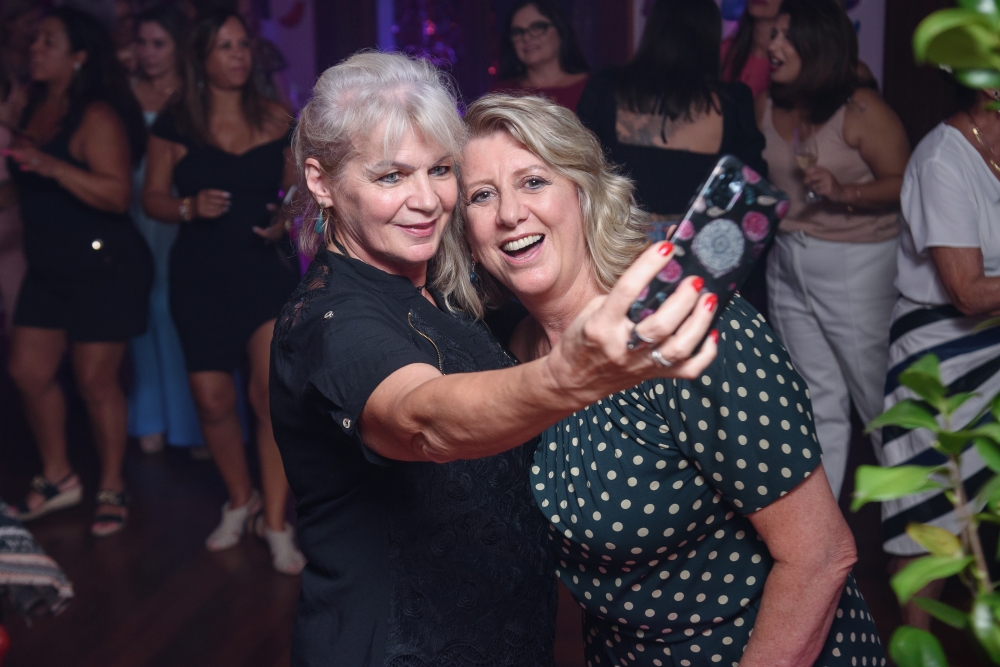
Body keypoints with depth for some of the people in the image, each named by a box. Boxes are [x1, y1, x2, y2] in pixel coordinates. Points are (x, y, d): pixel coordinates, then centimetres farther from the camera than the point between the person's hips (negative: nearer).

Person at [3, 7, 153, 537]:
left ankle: (112, 489, 17)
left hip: (103, 268, -8)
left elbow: (118, 195, -26)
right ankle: (58, 477, 27)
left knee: (95, 381, 0)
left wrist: (51, 165, -34)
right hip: (48, 268, 8)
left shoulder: (97, 117, -15)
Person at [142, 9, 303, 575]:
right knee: (212, 399, 5)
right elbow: (154, 199, 4)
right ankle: (241, 501, 31)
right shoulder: (175, 124, 1)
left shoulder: (277, 119, 3)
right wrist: (190, 207, -16)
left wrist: (287, 221, -10)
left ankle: (276, 524, 0)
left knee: (274, 393, -12)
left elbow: (298, 190, 10)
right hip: (200, 273, 1)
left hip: (266, 264, -1)